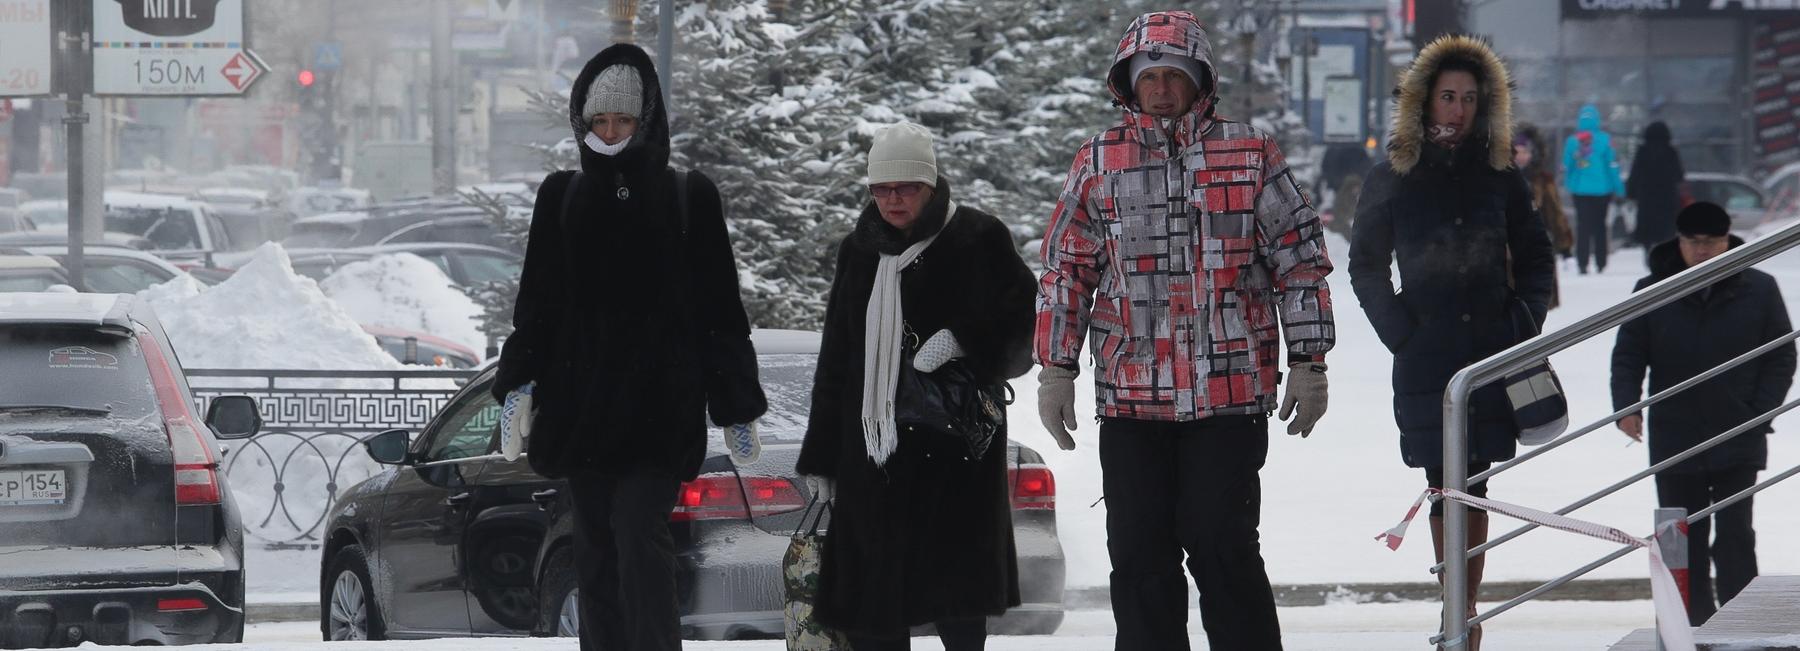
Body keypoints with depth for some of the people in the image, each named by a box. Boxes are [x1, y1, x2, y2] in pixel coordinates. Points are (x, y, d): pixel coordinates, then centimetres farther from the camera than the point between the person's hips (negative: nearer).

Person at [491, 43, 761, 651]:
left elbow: (719, 306, 5)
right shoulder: (561, 197, 11)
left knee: (640, 533, -15)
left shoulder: (688, 198, 4)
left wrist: (737, 406, 3)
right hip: (582, 401, 3)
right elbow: (536, 301, 12)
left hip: (661, 405, -3)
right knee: (596, 548, 5)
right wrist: (516, 383, 2)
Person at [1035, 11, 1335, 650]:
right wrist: (1055, 370, 7)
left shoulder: (1251, 154, 4)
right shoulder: (1100, 161, 8)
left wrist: (1308, 363, 2)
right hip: (1129, 397, 2)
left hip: (1230, 391, -2)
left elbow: (1300, 260, 6)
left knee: (1223, 548, -5)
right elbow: (1064, 271, 12)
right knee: (1139, 555, 4)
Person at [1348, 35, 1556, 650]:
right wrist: (1400, 331, -1)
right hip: (1426, 361, -2)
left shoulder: (1500, 176, 6)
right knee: (1446, 489, -6)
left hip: (1492, 354, 2)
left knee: (1473, 488, 3)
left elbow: (1535, 254, 17)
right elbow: (1366, 266, 9)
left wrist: (1525, 316, 3)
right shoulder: (1392, 179, 2)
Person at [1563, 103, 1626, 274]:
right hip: (1601, 190, -1)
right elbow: (1613, 165, -7)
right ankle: (1600, 263, 11)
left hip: (1580, 190, 1)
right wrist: (1618, 189, 1)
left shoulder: (1572, 141, -3)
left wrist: (1568, 184, 18)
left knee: (1583, 227, 5)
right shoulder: (1604, 139, -9)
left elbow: (1566, 166, 2)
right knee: (1599, 226, 11)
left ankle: (1582, 263, -3)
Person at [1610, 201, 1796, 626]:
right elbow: (1628, 355, 6)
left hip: (1738, 443, -2)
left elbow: (1781, 357, 6)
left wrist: (1760, 412, -5)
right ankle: (1695, 625, 13)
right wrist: (1626, 404, -10)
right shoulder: (1653, 292, 3)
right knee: (1684, 541, 6)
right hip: (1674, 442, 2)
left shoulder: (1759, 290, 0)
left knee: (1734, 535, -6)